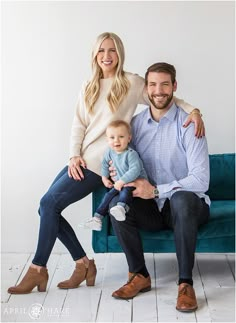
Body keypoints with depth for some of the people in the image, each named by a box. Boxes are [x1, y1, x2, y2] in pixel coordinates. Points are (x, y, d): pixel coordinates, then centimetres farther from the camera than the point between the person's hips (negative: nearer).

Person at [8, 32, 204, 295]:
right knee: (47, 206, -3)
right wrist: (74, 156, -4)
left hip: (103, 163, -7)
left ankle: (38, 269, 1)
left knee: (49, 203, -15)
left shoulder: (132, 83, 0)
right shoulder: (88, 87, 15)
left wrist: (193, 110, -14)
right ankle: (83, 264, 9)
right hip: (82, 161, 7)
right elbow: (78, 125, 10)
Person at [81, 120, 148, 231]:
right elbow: (105, 163, 19)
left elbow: (135, 170, -34)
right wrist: (104, 177, 14)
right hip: (120, 183, 8)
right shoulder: (110, 152, -1)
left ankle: (121, 207, -62)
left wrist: (121, 181, -34)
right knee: (108, 195, -3)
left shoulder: (131, 154, -24)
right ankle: (97, 218, 3)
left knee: (125, 191, -35)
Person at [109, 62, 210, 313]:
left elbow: (201, 180, -20)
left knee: (182, 198, -37)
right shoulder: (135, 124, 2)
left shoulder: (188, 125, -14)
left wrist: (156, 190, -26)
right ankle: (139, 275, -7)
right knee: (116, 204, -24)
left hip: (185, 206, -4)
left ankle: (186, 283, -25)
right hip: (151, 207, 4)